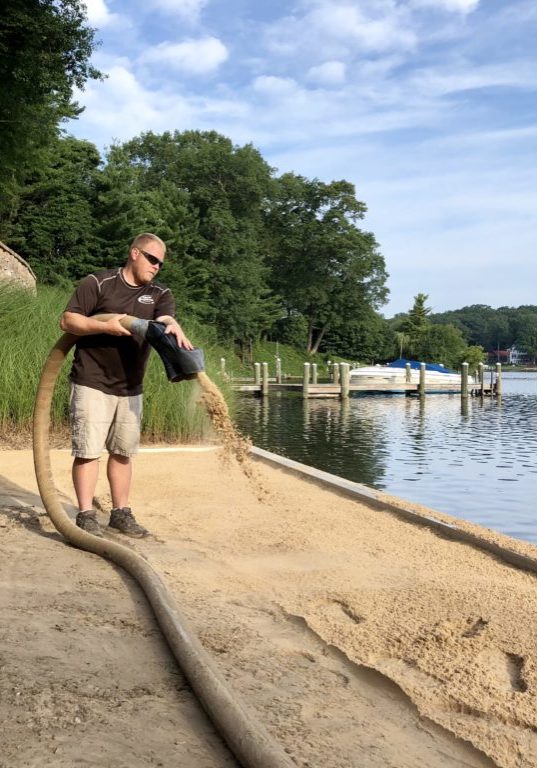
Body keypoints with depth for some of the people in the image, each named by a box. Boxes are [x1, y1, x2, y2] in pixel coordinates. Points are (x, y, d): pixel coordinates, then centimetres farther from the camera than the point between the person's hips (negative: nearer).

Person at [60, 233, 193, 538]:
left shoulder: (160, 295, 6)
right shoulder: (98, 283, -4)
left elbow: (168, 319, -15)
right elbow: (67, 321, -7)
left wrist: (176, 330, -39)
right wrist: (104, 326, -22)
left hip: (130, 388, 5)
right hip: (92, 383, -4)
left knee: (123, 452, 11)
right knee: (88, 451, -4)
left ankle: (121, 512, 21)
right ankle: (86, 515, 4)